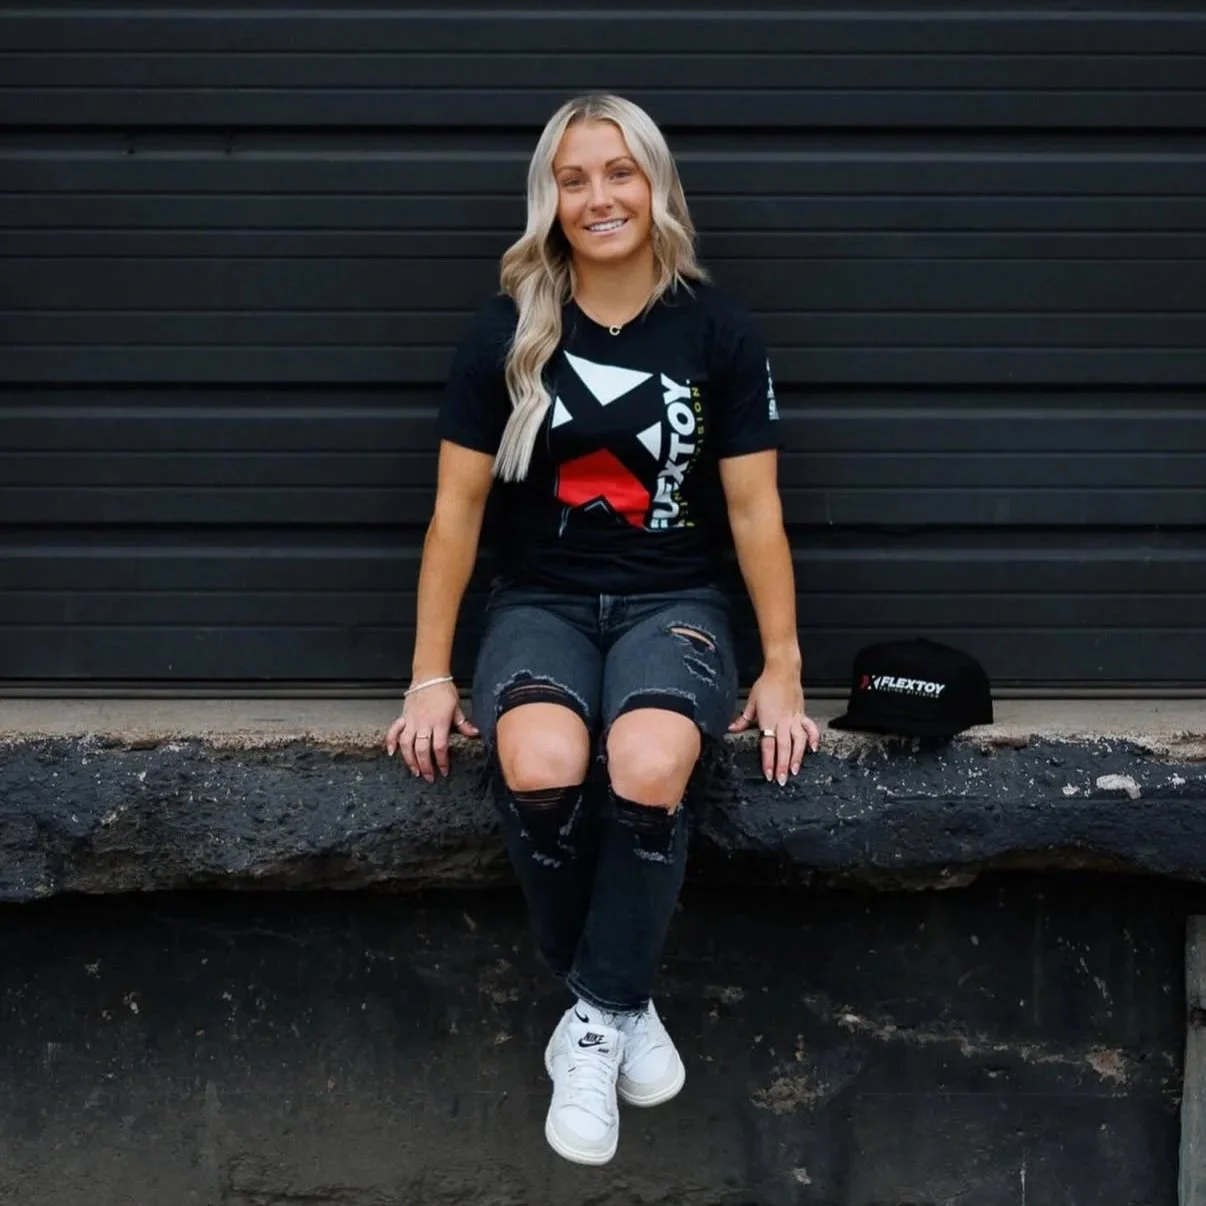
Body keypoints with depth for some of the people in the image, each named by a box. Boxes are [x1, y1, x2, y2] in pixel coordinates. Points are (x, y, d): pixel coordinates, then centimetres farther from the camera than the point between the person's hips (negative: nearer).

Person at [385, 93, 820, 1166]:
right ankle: (618, 1002, -8)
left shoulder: (717, 331, 0)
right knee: (540, 773, -34)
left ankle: (598, 1016, -11)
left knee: (648, 771, -35)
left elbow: (755, 510, 2)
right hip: (542, 601, 1)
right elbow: (457, 506, 3)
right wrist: (431, 676, 0)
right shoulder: (507, 333, 1)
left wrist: (782, 673, 0)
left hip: (673, 604, 0)